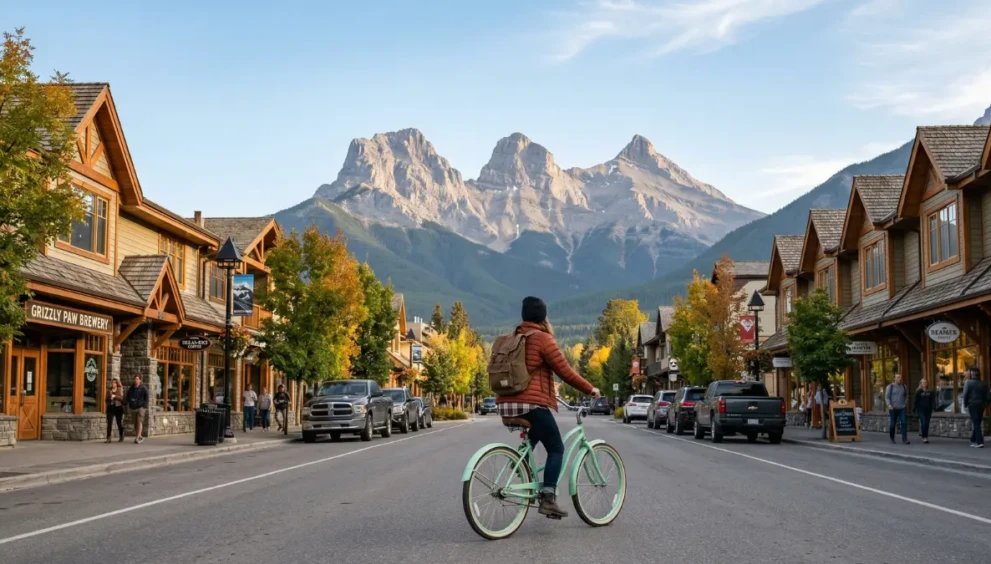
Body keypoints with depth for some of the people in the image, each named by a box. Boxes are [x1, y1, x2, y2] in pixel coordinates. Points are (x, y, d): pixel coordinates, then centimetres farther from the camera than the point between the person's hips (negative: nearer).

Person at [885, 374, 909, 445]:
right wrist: (889, 405, -18)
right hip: (893, 408, -2)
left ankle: (904, 439, -13)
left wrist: (905, 403, 11)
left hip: (902, 408, 2)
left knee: (904, 423, -11)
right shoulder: (890, 386, 0)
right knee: (892, 424, 4)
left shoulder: (903, 386, 9)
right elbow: (887, 397, -3)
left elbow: (906, 396, 23)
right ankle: (892, 438, 22)